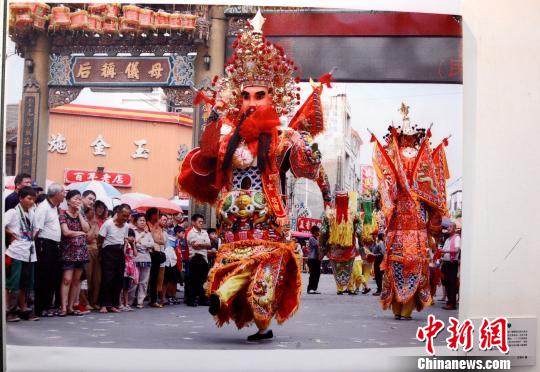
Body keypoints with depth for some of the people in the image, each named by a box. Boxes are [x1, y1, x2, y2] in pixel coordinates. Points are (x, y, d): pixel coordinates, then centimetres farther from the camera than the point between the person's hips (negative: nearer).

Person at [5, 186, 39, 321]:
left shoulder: (31, 213, 12)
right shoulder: (13, 212, -7)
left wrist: (31, 239, 9)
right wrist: (9, 233, -7)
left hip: (29, 252, 7)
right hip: (16, 252, -7)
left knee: (25, 283, 12)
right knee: (11, 282, -2)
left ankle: (24, 309, 19)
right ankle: (7, 310, 3)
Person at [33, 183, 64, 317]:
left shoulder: (54, 208, 16)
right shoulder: (43, 207, -12)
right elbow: (37, 229, -17)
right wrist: (38, 245, -15)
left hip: (54, 245, 9)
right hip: (45, 245, -9)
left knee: (54, 277, 11)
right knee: (43, 277, -4)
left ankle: (49, 305, 19)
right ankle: (40, 308, 2)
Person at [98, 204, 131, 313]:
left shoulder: (125, 226, 9)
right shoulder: (108, 224, -10)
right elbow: (100, 240, -6)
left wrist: (123, 251, 9)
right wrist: (101, 252, -3)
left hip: (120, 252, 6)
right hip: (109, 252, -6)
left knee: (119, 279, 5)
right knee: (107, 279, -8)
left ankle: (114, 304, 11)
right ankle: (104, 305, -4)